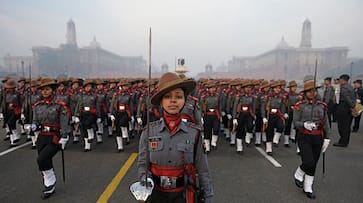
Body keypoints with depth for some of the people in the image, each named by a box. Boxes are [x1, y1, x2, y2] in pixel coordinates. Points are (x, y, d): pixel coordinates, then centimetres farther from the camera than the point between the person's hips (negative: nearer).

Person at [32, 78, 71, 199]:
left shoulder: (60, 106, -9)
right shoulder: (38, 106, 6)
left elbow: (64, 124, -11)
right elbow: (35, 121, 14)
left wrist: (63, 139, -15)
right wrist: (34, 126, -9)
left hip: (54, 139, -6)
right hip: (42, 138, 6)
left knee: (42, 160, -22)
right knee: (46, 164, 13)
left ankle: (50, 183, 2)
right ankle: (49, 188, 33)